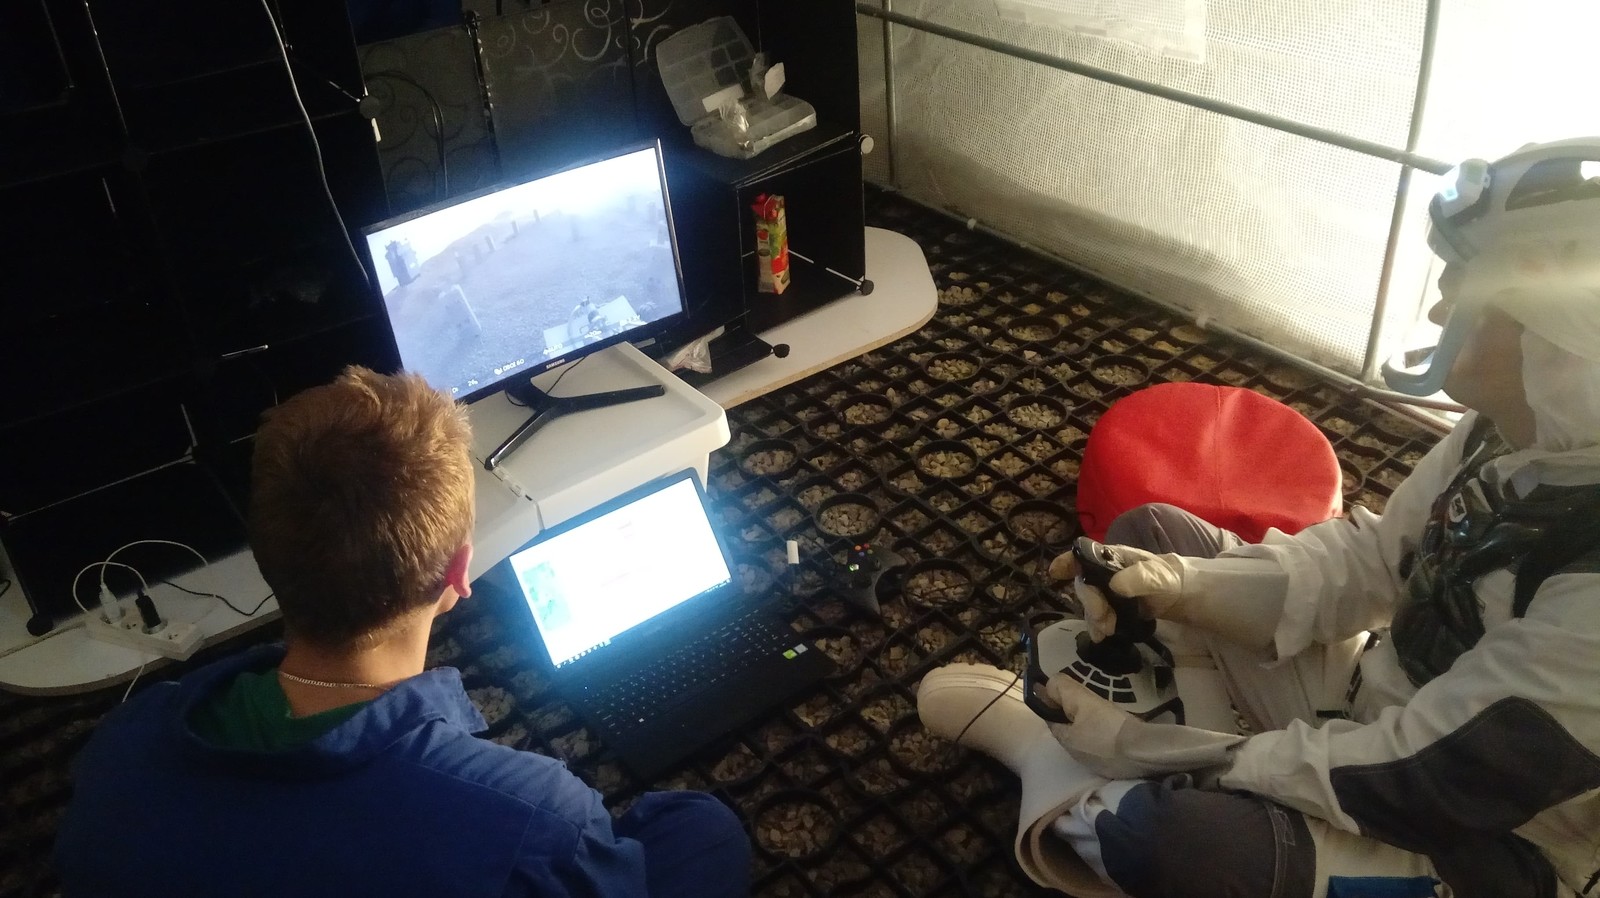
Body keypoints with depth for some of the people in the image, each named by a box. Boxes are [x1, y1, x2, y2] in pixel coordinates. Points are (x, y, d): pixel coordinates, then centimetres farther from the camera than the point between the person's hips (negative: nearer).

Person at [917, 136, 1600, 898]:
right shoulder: (1515, 429, -9)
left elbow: (1412, 783, -28)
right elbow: (1376, 556, 1)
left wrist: (1148, 747, -21)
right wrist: (1182, 584, -16)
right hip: (1383, 698, 8)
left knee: (1173, 835, -35)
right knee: (1149, 532, 2)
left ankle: (1034, 741, -3)